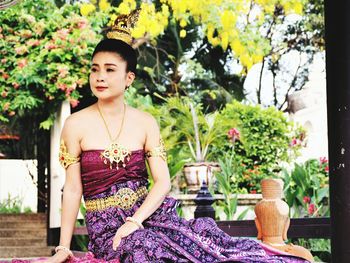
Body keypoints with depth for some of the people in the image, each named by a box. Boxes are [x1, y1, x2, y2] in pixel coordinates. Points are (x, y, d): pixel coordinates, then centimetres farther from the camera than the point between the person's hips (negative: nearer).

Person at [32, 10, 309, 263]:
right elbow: (73, 189, 0)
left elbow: (163, 181, -2)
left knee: (203, 237, -26)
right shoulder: (76, 124, -2)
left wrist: (135, 221, -17)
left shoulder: (146, 123, 4)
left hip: (148, 215, 2)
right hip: (106, 226, -2)